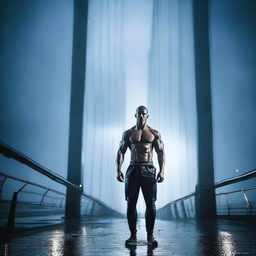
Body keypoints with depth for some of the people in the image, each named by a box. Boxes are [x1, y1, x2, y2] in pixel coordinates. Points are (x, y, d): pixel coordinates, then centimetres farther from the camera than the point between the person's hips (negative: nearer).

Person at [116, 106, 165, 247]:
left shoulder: (154, 133, 8)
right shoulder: (128, 133, 10)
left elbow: (161, 153, 5)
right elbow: (121, 152, 7)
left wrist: (161, 171, -8)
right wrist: (118, 170, -6)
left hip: (148, 170, -1)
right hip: (133, 169, 1)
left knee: (151, 204, -3)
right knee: (131, 204, 0)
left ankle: (150, 235, 6)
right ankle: (133, 235, 8)